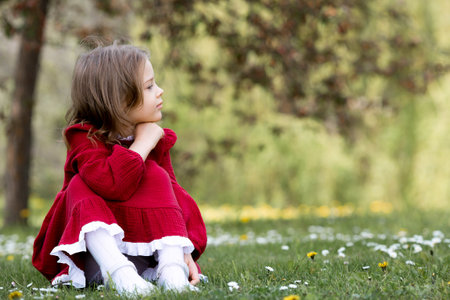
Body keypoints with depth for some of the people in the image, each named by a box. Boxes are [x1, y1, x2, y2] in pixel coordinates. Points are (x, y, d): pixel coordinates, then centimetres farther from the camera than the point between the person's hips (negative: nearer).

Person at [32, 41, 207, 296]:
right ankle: (117, 272, -46)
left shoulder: (157, 139, 3)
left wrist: (185, 250, -19)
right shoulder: (85, 138, -15)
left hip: (144, 249, 3)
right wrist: (142, 145, -24)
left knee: (157, 176, -17)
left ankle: (171, 267, -33)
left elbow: (173, 191, -4)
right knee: (81, 186, -27)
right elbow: (113, 186, -35)